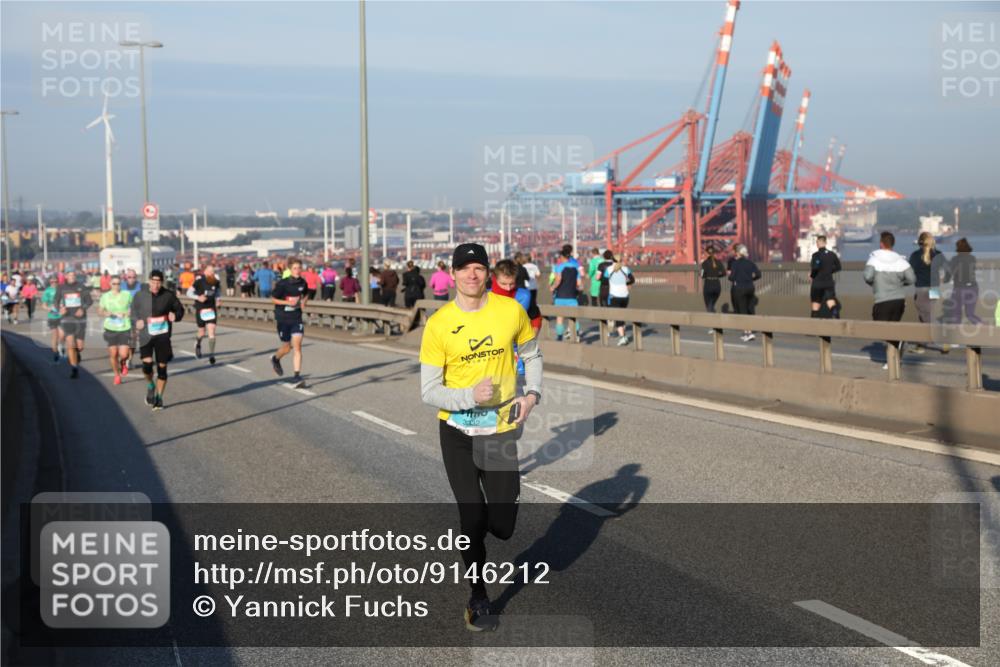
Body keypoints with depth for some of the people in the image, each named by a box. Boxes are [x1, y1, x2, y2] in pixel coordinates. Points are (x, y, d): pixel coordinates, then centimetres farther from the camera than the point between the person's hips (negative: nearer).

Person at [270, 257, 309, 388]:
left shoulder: (302, 283, -3)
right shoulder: (282, 284, -14)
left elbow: (306, 294, 18)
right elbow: (273, 299, -5)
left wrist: (303, 302, -3)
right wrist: (287, 302, -19)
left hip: (297, 318, 2)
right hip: (283, 318, -2)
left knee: (297, 346, -11)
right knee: (287, 347, 10)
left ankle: (297, 377, -11)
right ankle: (276, 358, 46)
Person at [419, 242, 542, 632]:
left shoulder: (511, 311, -5)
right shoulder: (438, 324, -10)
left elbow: (531, 354, 13)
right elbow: (428, 392, -8)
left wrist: (532, 394, -3)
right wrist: (470, 396, -24)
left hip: (501, 430, 1)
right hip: (457, 432, -1)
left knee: (502, 526, 0)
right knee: (472, 520, 1)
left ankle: (489, 514, 39)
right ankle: (478, 597, 25)